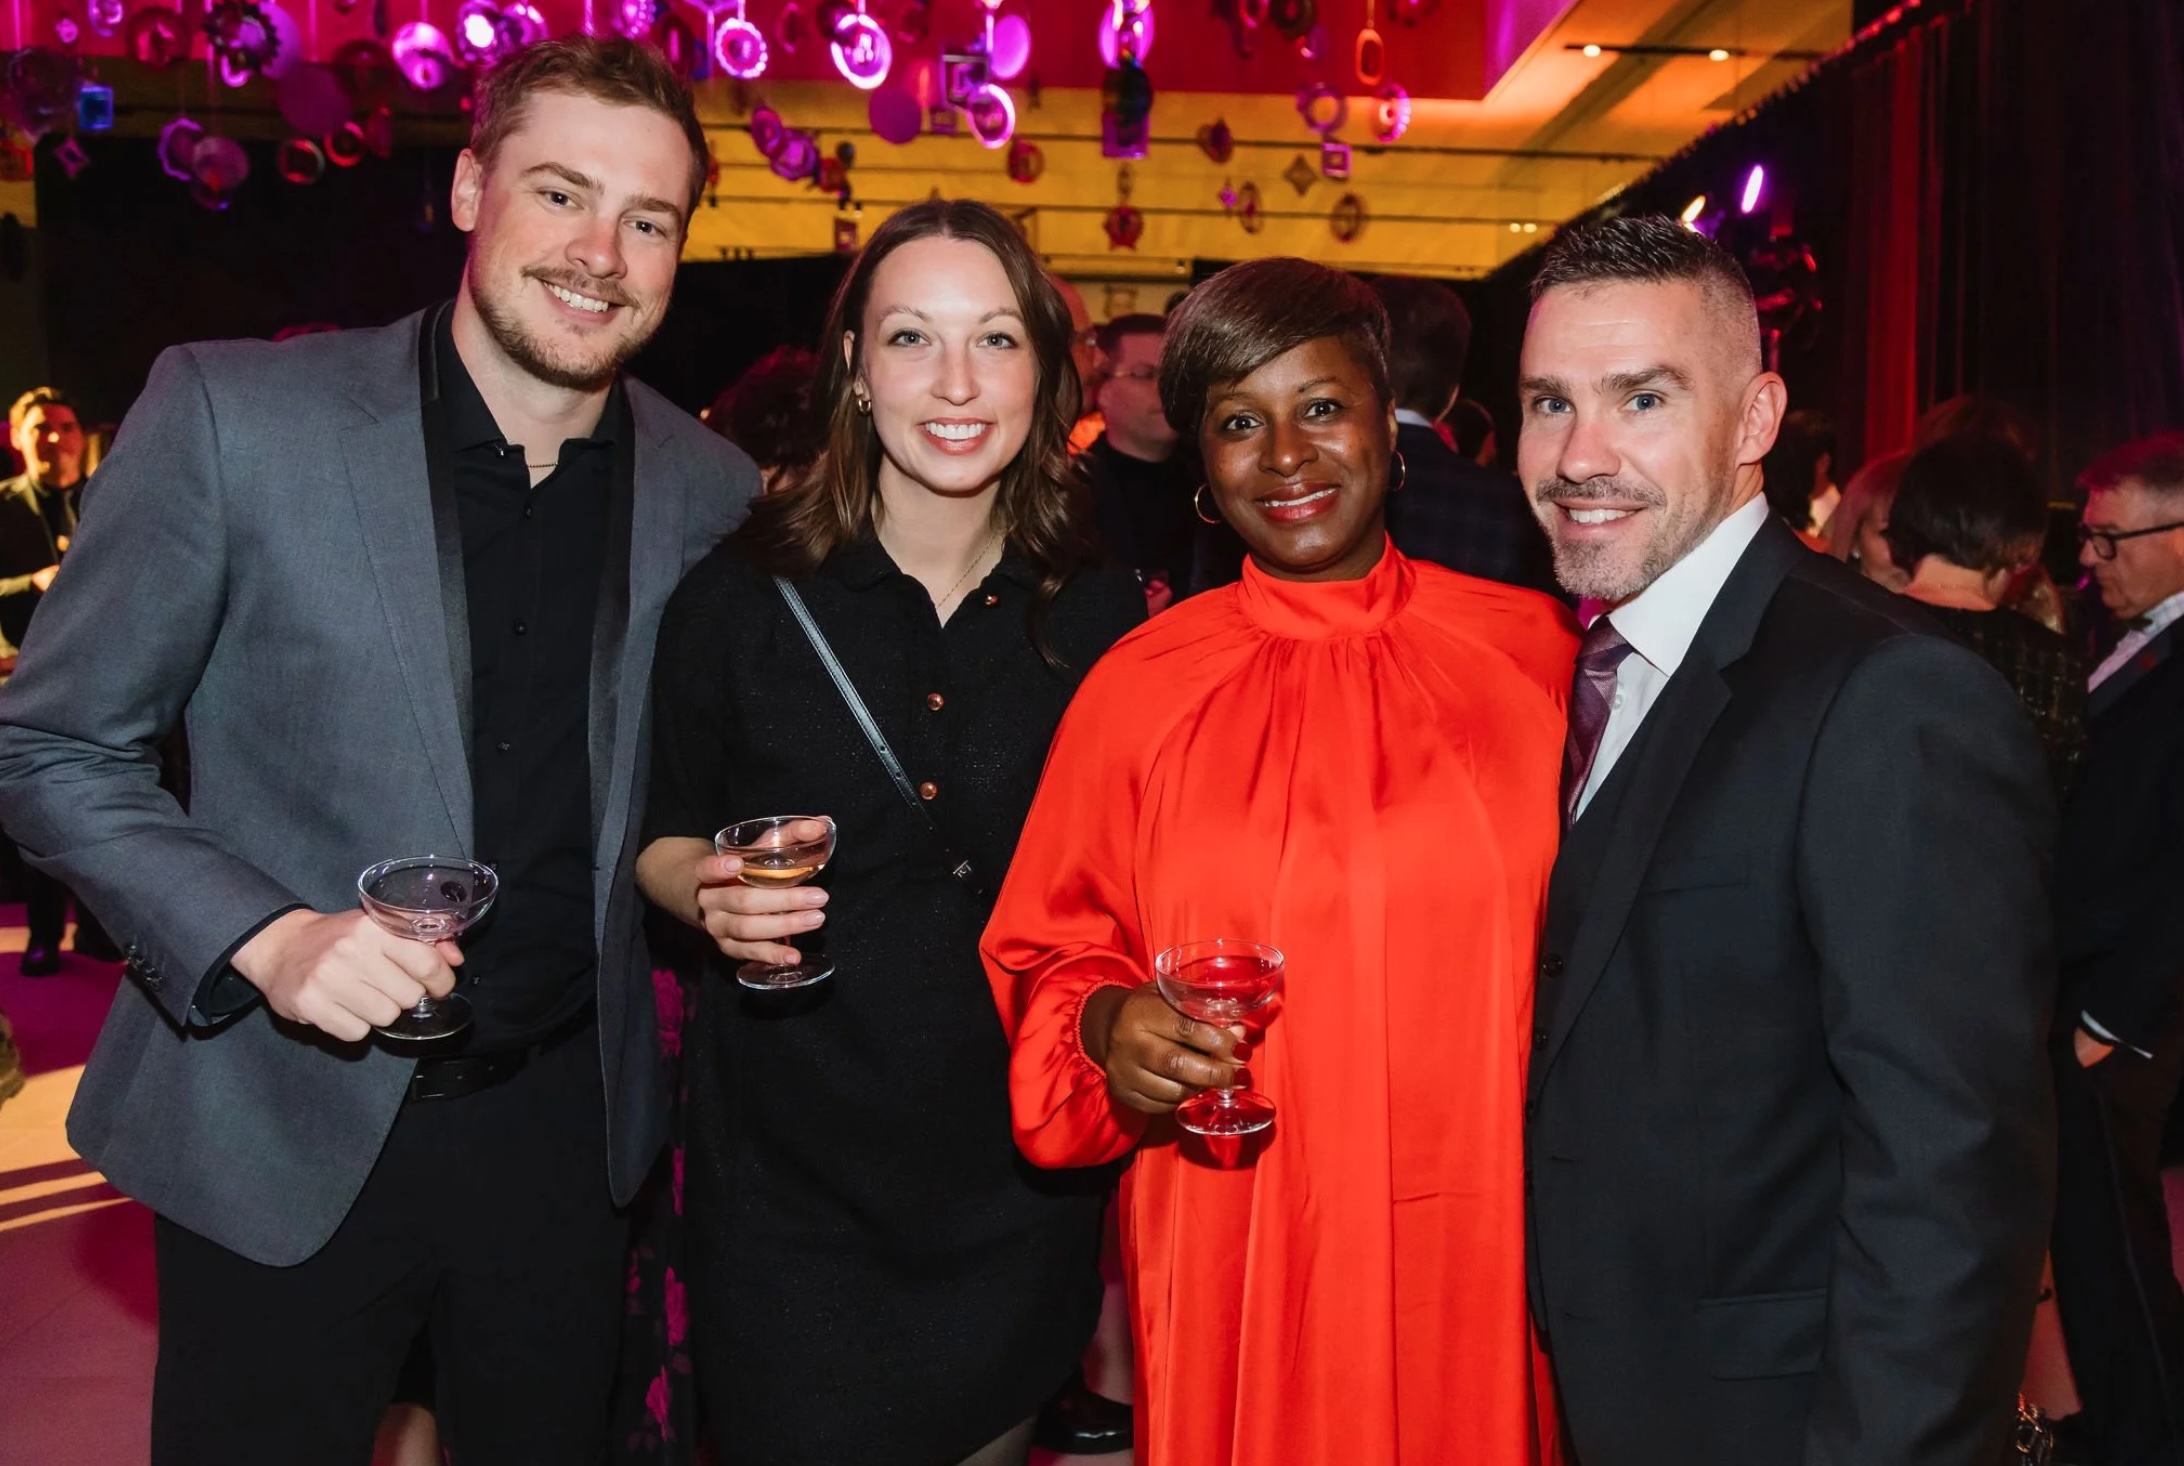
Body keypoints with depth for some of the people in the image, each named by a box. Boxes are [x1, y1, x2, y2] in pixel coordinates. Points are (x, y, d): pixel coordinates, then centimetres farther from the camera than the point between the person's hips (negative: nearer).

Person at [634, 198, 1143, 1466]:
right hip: (793, 1179, -1)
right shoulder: (743, 598, -9)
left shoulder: (1102, 614, -5)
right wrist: (709, 889, -18)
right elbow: (663, 829, 2)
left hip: (1019, 1178, 2)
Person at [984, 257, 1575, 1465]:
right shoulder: (1140, 687, -2)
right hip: (1232, 1268, 0)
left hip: (1485, 1261, 1)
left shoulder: (1533, 651, -1)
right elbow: (1051, 960, 5)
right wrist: (1109, 1027, -15)